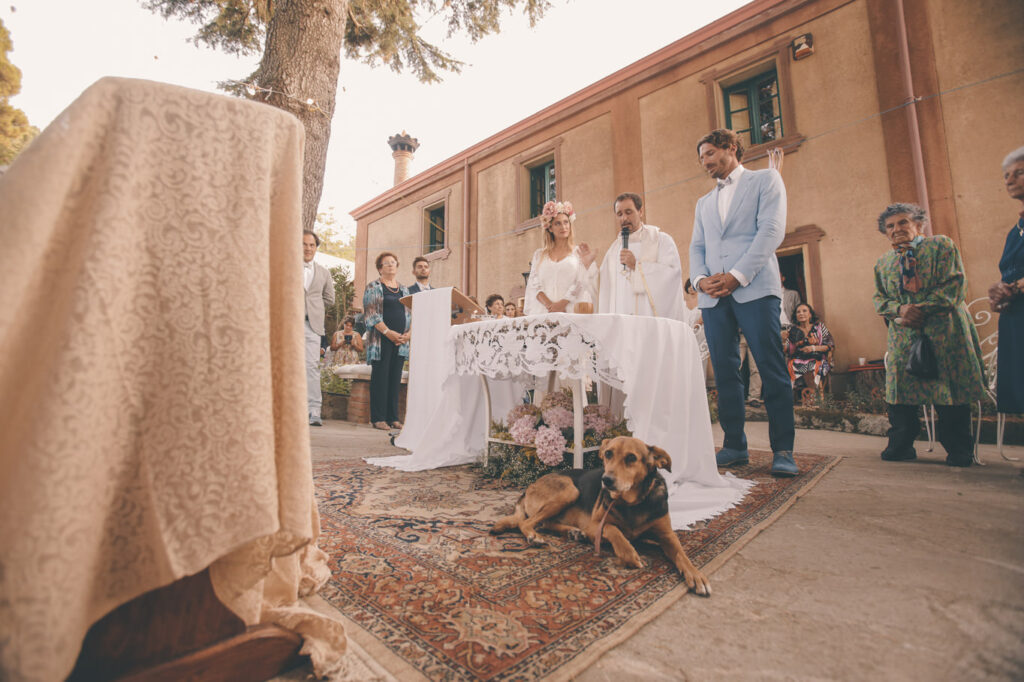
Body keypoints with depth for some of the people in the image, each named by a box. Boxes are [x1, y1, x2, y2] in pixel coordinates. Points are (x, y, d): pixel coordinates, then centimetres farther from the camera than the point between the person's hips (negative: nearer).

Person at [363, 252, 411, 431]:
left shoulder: (404, 289, 18)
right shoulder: (373, 287, 2)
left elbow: (411, 313, 16)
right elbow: (371, 314, -8)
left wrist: (409, 333, -1)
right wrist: (388, 332, -16)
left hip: (401, 341, 5)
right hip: (381, 340, -5)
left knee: (395, 379, 6)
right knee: (380, 378, -3)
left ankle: (393, 417, 13)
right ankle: (378, 418, 3)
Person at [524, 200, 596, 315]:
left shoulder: (579, 252, 10)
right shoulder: (539, 254, 15)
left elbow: (581, 283, -1)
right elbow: (533, 284, 6)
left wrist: (563, 303, -13)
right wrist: (549, 304, -10)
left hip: (571, 311, -1)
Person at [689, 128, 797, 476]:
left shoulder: (765, 180, 12)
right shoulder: (704, 202, 27)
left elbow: (772, 230, -2)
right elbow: (696, 247, 17)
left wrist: (738, 275, -13)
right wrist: (699, 278, -4)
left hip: (754, 288, -4)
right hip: (713, 295, 5)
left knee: (772, 369, -8)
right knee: (725, 372, 2)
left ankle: (782, 450, 0)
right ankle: (735, 445, 9)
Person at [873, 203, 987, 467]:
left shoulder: (942, 245, 5)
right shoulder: (882, 262, 15)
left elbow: (955, 284, -5)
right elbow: (879, 299, 11)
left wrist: (922, 309, -14)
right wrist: (901, 309, -10)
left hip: (944, 332, -3)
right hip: (903, 335, 3)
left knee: (950, 391, -1)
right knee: (899, 390, -1)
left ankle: (958, 449, 14)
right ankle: (901, 445, 10)